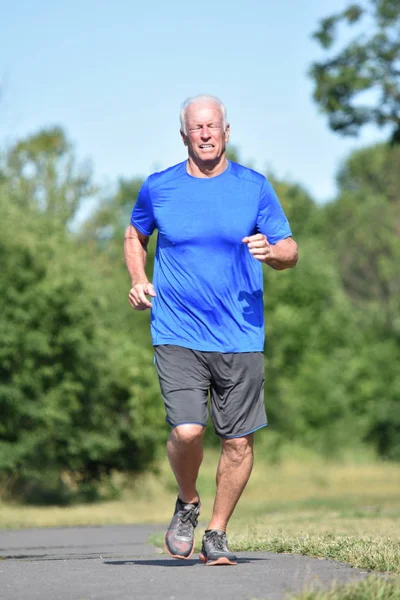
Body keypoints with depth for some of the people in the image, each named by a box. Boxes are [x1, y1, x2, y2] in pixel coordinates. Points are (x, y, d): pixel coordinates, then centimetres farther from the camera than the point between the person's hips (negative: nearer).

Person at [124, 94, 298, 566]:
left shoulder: (254, 187, 4)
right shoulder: (157, 188, 5)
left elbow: (290, 252, 7)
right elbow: (135, 235, 23)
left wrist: (271, 252, -16)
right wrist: (138, 279, 5)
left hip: (240, 337, 1)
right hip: (177, 335, -1)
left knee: (238, 442, 1)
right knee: (186, 431, -17)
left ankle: (216, 535, 20)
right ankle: (187, 504, 13)